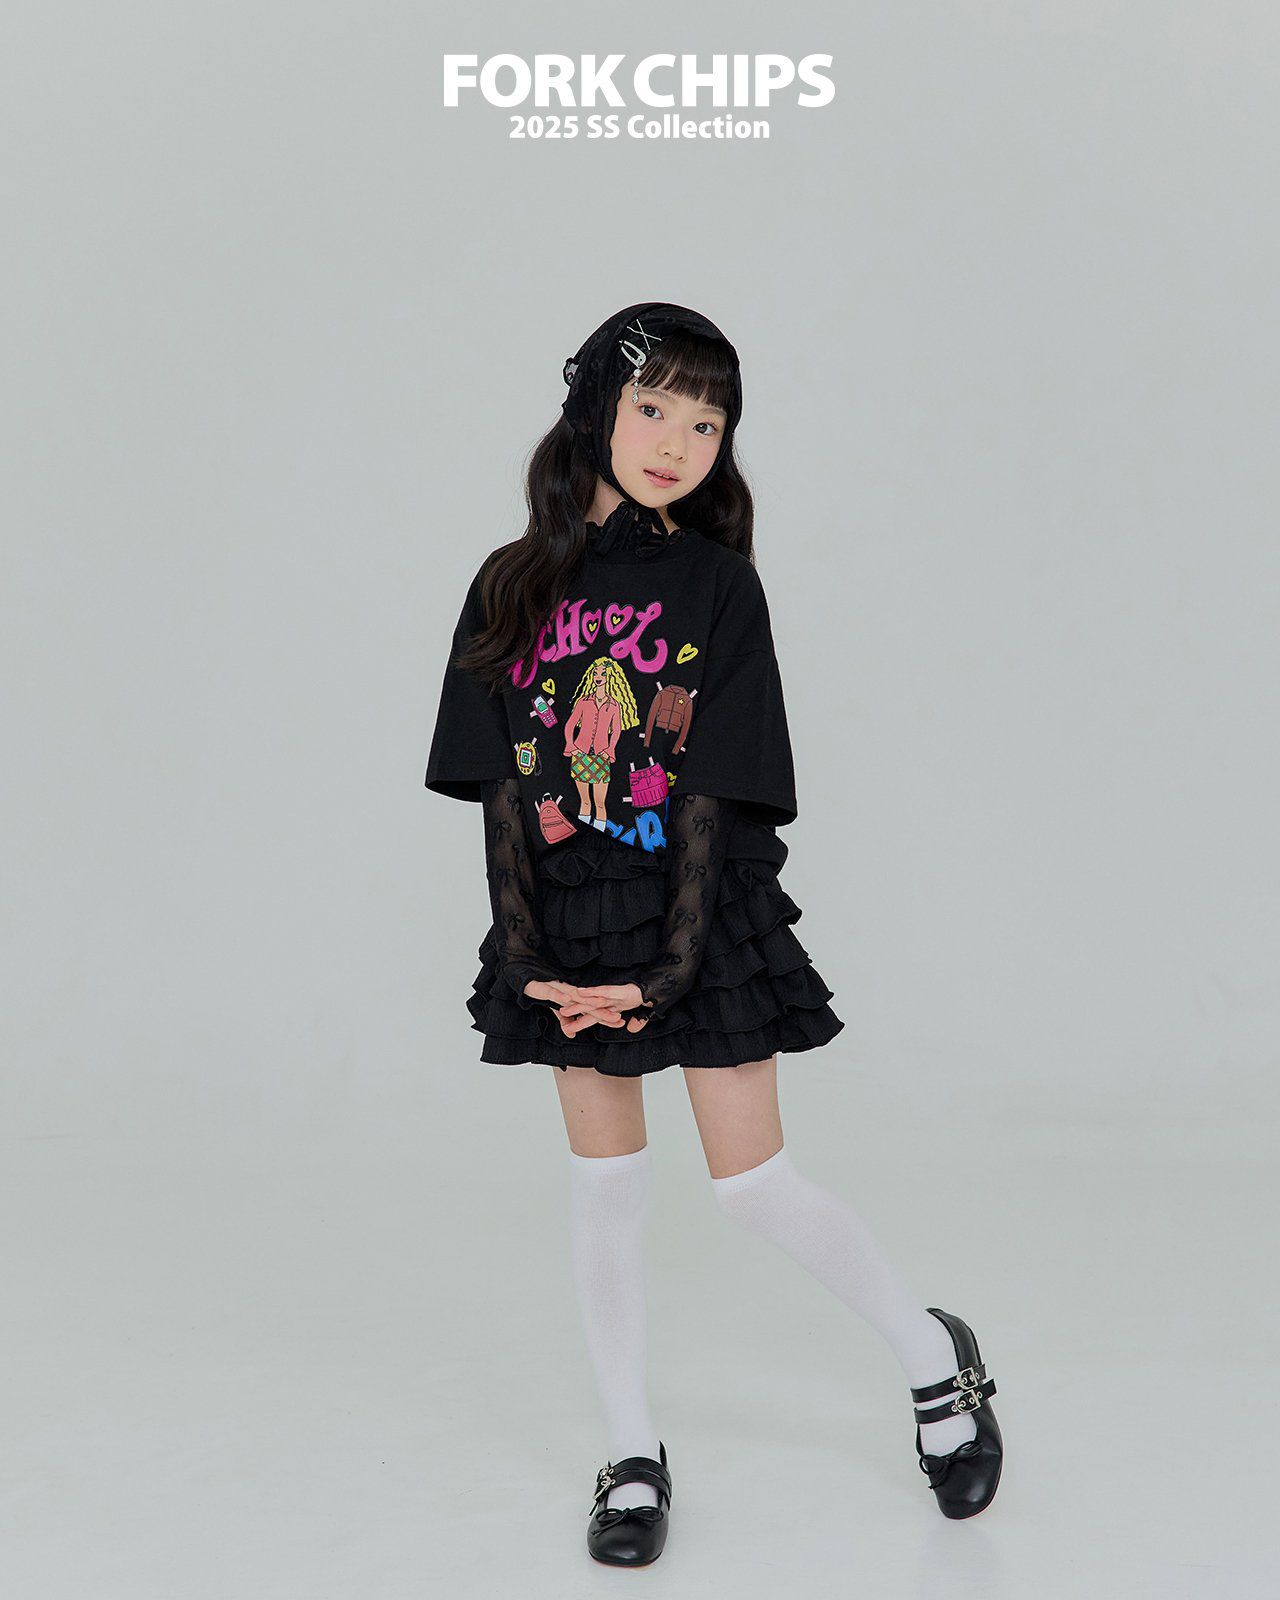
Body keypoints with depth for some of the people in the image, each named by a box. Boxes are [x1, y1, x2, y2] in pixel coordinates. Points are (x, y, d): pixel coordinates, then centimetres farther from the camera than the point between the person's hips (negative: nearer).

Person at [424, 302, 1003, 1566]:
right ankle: (634, 1458, 22)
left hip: (702, 907, -3)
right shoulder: (516, 587, 1)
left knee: (753, 1185, -2)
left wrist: (674, 963, -16)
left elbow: (714, 792, -10)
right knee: (604, 1184, 9)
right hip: (566, 915, 3)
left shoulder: (719, 586, -6)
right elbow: (502, 784, -1)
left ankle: (935, 1356, 22)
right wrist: (523, 950, -9)